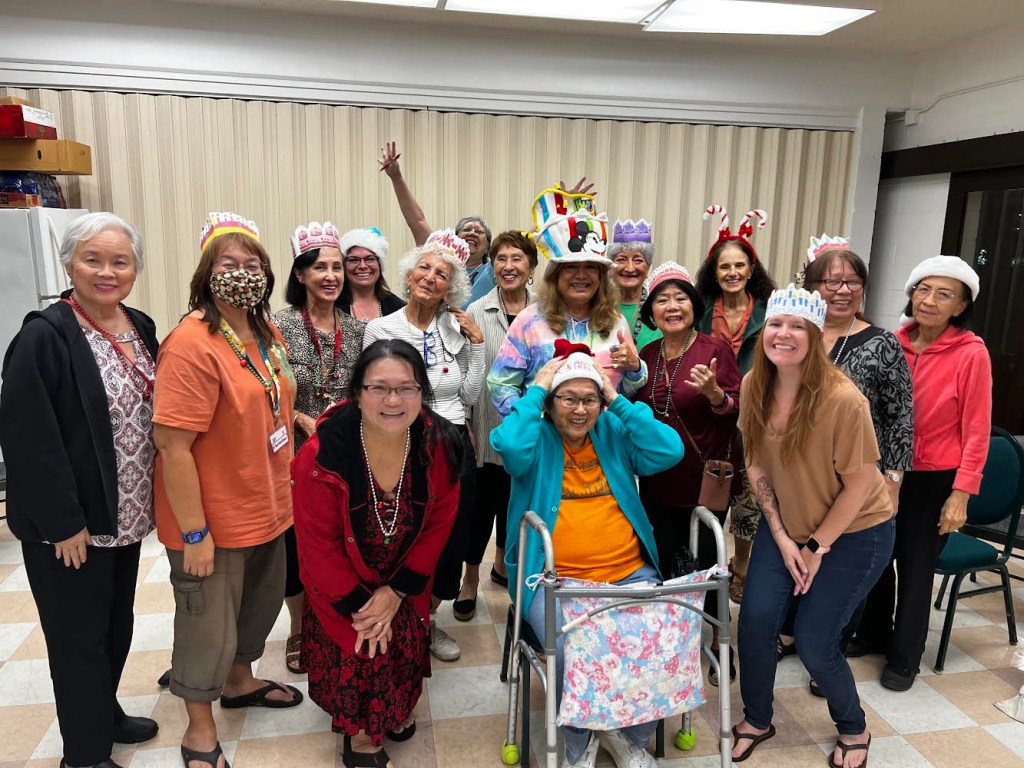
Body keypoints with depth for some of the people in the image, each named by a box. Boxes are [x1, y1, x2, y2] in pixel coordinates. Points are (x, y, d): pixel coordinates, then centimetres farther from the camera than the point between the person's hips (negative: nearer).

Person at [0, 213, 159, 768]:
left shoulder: (140, 328, 5)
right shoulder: (45, 336, -18)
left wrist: (148, 498, 9)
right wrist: (63, 521, -20)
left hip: (127, 515, 7)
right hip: (72, 524, -7)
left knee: (117, 623, 21)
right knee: (79, 636, 9)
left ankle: (105, 712, 43)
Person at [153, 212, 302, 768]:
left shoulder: (266, 333, 3)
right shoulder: (192, 344, -23)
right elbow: (172, 445, -24)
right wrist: (194, 533, -21)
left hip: (267, 508, 8)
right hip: (214, 521, -8)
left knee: (260, 604, 26)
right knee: (208, 625, 11)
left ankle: (240, 682, 52)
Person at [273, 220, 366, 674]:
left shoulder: (355, 329, 4)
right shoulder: (281, 326, -8)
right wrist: (305, 421, -18)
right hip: (295, 451, -3)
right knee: (295, 541, 8)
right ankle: (299, 631, 29)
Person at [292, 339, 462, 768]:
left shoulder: (441, 445, -23)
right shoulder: (322, 455, -31)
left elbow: (437, 525, -11)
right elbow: (318, 545, -20)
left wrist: (396, 591, -12)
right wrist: (357, 604, -14)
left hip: (405, 580, 3)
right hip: (342, 585, -2)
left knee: (404, 645, 14)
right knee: (354, 649, -1)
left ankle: (395, 710, 45)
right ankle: (359, 732, 29)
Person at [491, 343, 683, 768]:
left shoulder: (615, 433, 10)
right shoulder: (537, 439, 1)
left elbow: (670, 450, -6)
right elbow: (509, 445, -24)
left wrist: (618, 399, -5)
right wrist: (535, 389, -11)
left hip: (629, 574, 4)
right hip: (554, 578, -3)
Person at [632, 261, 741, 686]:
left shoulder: (716, 350, -7)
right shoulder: (645, 356, 7)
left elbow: (738, 411, -7)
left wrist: (713, 393, -26)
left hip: (705, 481, -4)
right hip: (657, 483, 4)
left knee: (706, 562, 5)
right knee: (659, 562, 12)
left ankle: (717, 643, 27)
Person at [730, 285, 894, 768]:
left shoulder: (842, 399, -28)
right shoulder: (753, 387, -12)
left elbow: (860, 483, -20)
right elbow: (755, 463, -3)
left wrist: (817, 547, -13)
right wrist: (782, 537, -7)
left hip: (854, 532, -4)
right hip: (786, 524, 4)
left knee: (813, 642, -2)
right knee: (755, 619, -5)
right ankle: (757, 720, 22)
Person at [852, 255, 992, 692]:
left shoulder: (971, 353, -14)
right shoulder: (894, 343, -3)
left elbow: (976, 430, -11)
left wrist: (961, 494, -12)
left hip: (935, 479, -4)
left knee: (915, 568, 9)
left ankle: (905, 657, 29)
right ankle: (873, 634, 39)